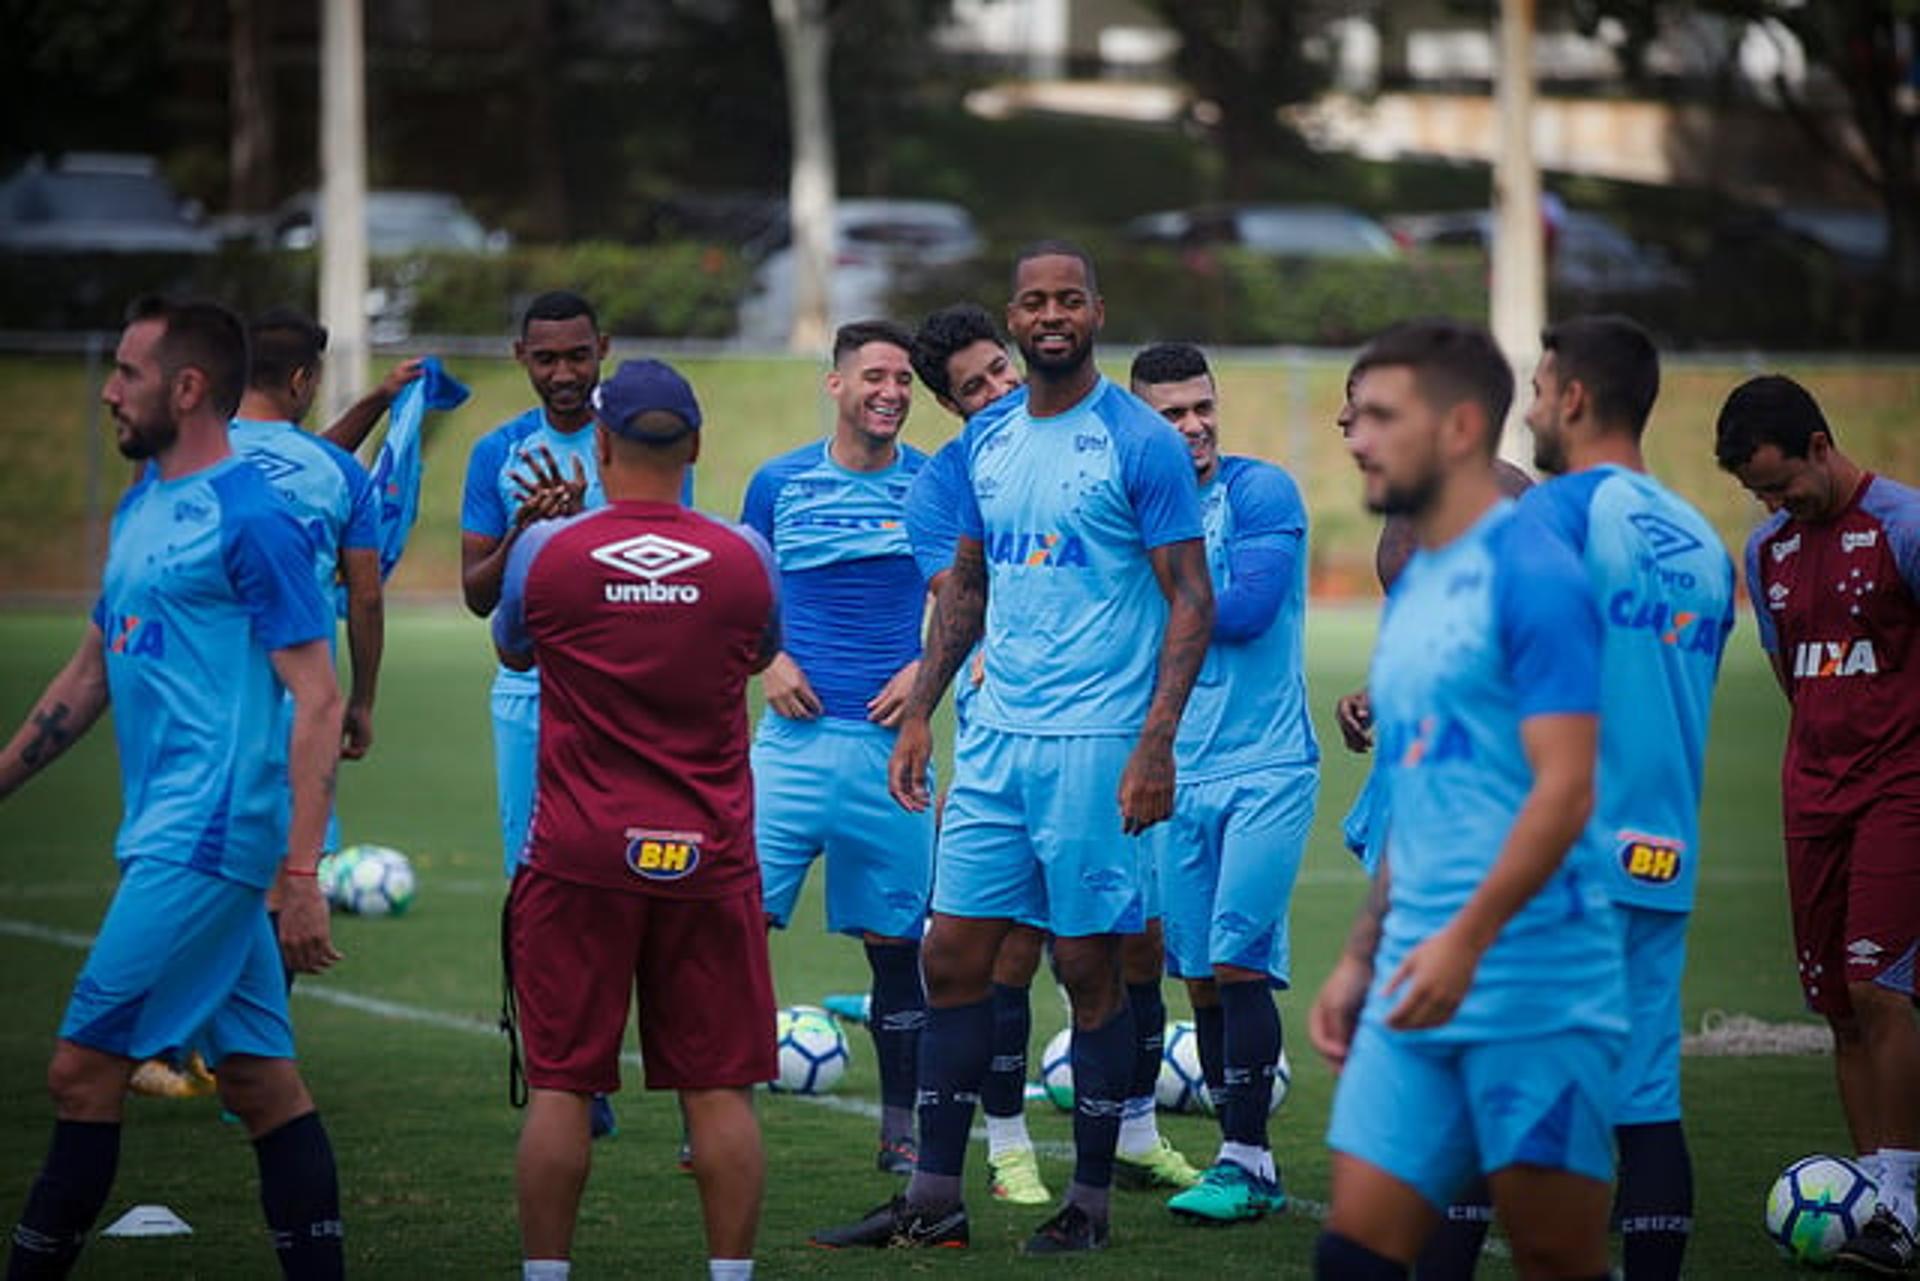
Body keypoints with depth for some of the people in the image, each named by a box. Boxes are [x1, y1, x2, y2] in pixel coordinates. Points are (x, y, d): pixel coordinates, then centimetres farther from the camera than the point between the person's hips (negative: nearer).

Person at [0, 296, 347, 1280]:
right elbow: (91, 673, 25)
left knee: (83, 1070, -8)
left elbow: (317, 702, -14)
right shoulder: (141, 508, 16)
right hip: (164, 837, 9)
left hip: (202, 844, -9)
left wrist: (301, 875, -20)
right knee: (261, 1080, 8)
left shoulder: (250, 523, -11)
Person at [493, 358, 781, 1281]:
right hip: (707, 857, 1)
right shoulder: (743, 558, -2)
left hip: (580, 857, -1)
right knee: (717, 1086, 4)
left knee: (561, 1084, 4)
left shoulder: (545, 551, -6)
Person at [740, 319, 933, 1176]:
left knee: (895, 941, 5)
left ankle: (899, 1131, 15)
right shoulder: (780, 482, 6)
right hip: (797, 733, 0)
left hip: (891, 741, 0)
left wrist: (927, 666, -5)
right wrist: (767, 661, -2)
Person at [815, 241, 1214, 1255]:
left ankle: (1091, 1200, 11)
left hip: (1095, 743, -6)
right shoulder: (987, 439, 11)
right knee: (954, 953, 5)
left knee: (1087, 964, 0)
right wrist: (918, 712, 13)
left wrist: (1155, 743, -16)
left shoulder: (1140, 442, -7)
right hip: (997, 734, 6)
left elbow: (1190, 600, -9)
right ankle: (933, 1198, 11)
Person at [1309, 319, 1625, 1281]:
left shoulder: (1533, 577, -9)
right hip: (1417, 989, 8)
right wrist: (1361, 960, 21)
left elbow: (1564, 789, -16)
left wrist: (1467, 937, -25)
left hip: (1534, 992, -8)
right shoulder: (1413, 588, 17)